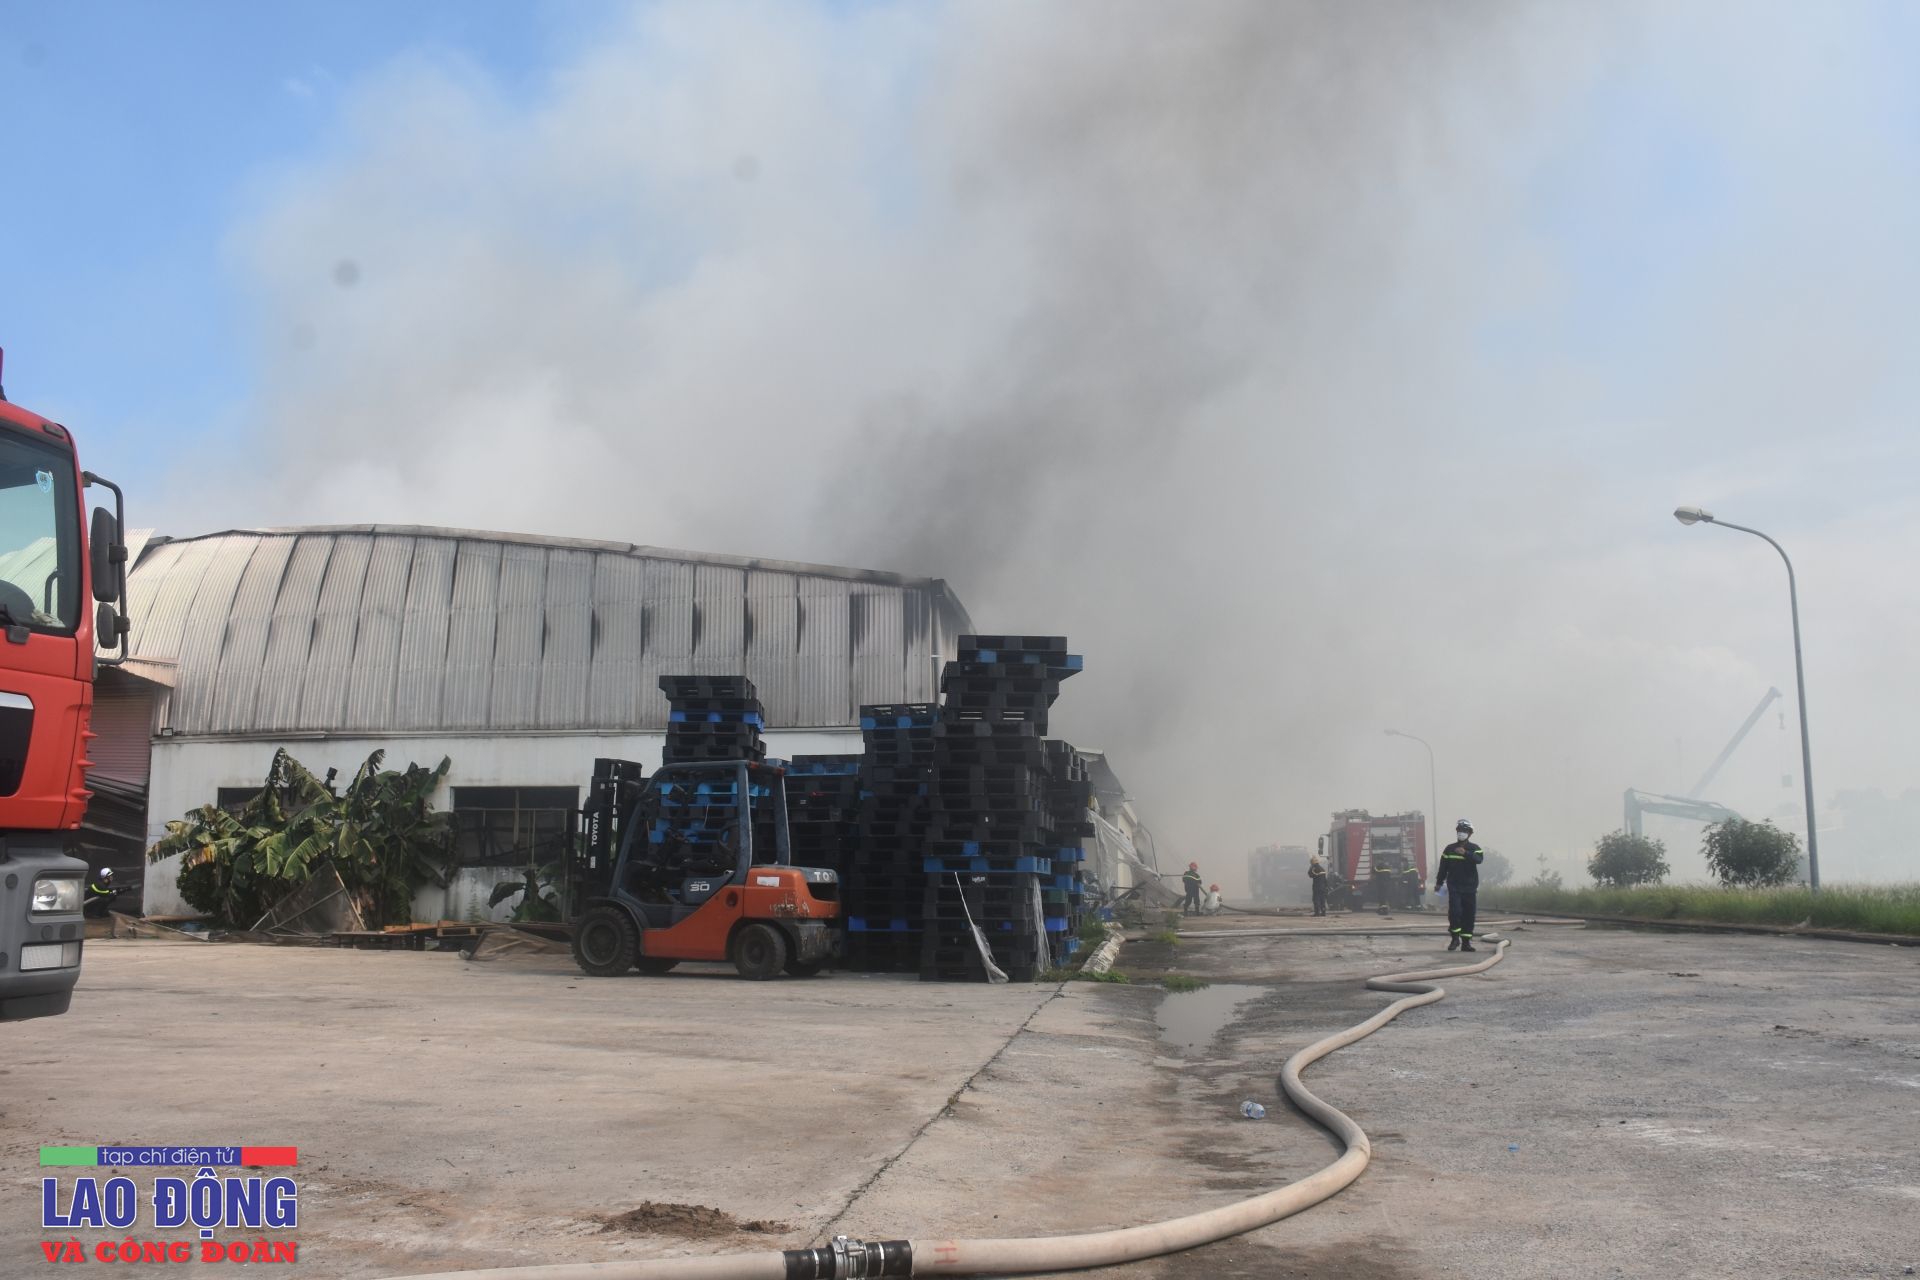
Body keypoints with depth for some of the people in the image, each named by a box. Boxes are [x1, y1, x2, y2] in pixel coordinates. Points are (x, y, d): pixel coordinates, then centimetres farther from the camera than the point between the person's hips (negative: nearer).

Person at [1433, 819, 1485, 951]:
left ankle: (1466, 941, 10)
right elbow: (1443, 867, 12)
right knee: (1454, 911, -15)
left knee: (1468, 915, 2)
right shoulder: (1449, 849, 6)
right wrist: (1439, 883, 10)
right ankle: (1455, 938, -1)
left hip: (1470, 887, 0)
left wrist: (1465, 853, -36)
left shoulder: (1474, 848, 2)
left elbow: (1479, 859, -20)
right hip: (1454, 886, 0)